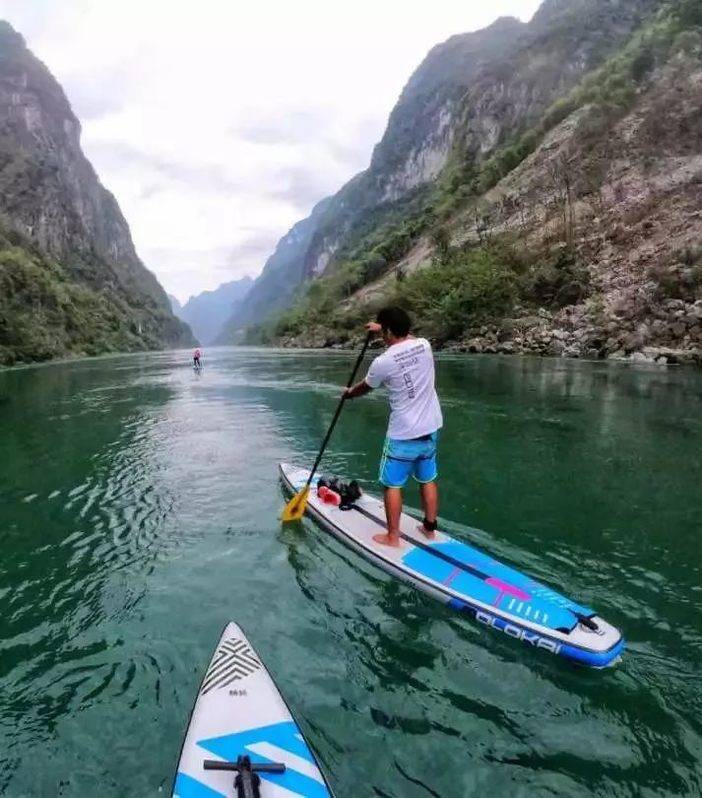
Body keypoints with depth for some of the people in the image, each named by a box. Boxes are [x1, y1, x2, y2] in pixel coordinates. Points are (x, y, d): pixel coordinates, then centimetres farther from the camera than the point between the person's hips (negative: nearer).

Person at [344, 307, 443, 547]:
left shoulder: (383, 362, -16)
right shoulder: (424, 345, -2)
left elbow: (365, 388, 5)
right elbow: (406, 338, 25)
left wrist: (349, 393, 26)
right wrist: (383, 328, 35)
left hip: (403, 434, -6)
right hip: (431, 429, 6)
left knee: (393, 484, 8)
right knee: (428, 480, 17)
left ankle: (393, 537, 17)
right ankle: (430, 528, 31)